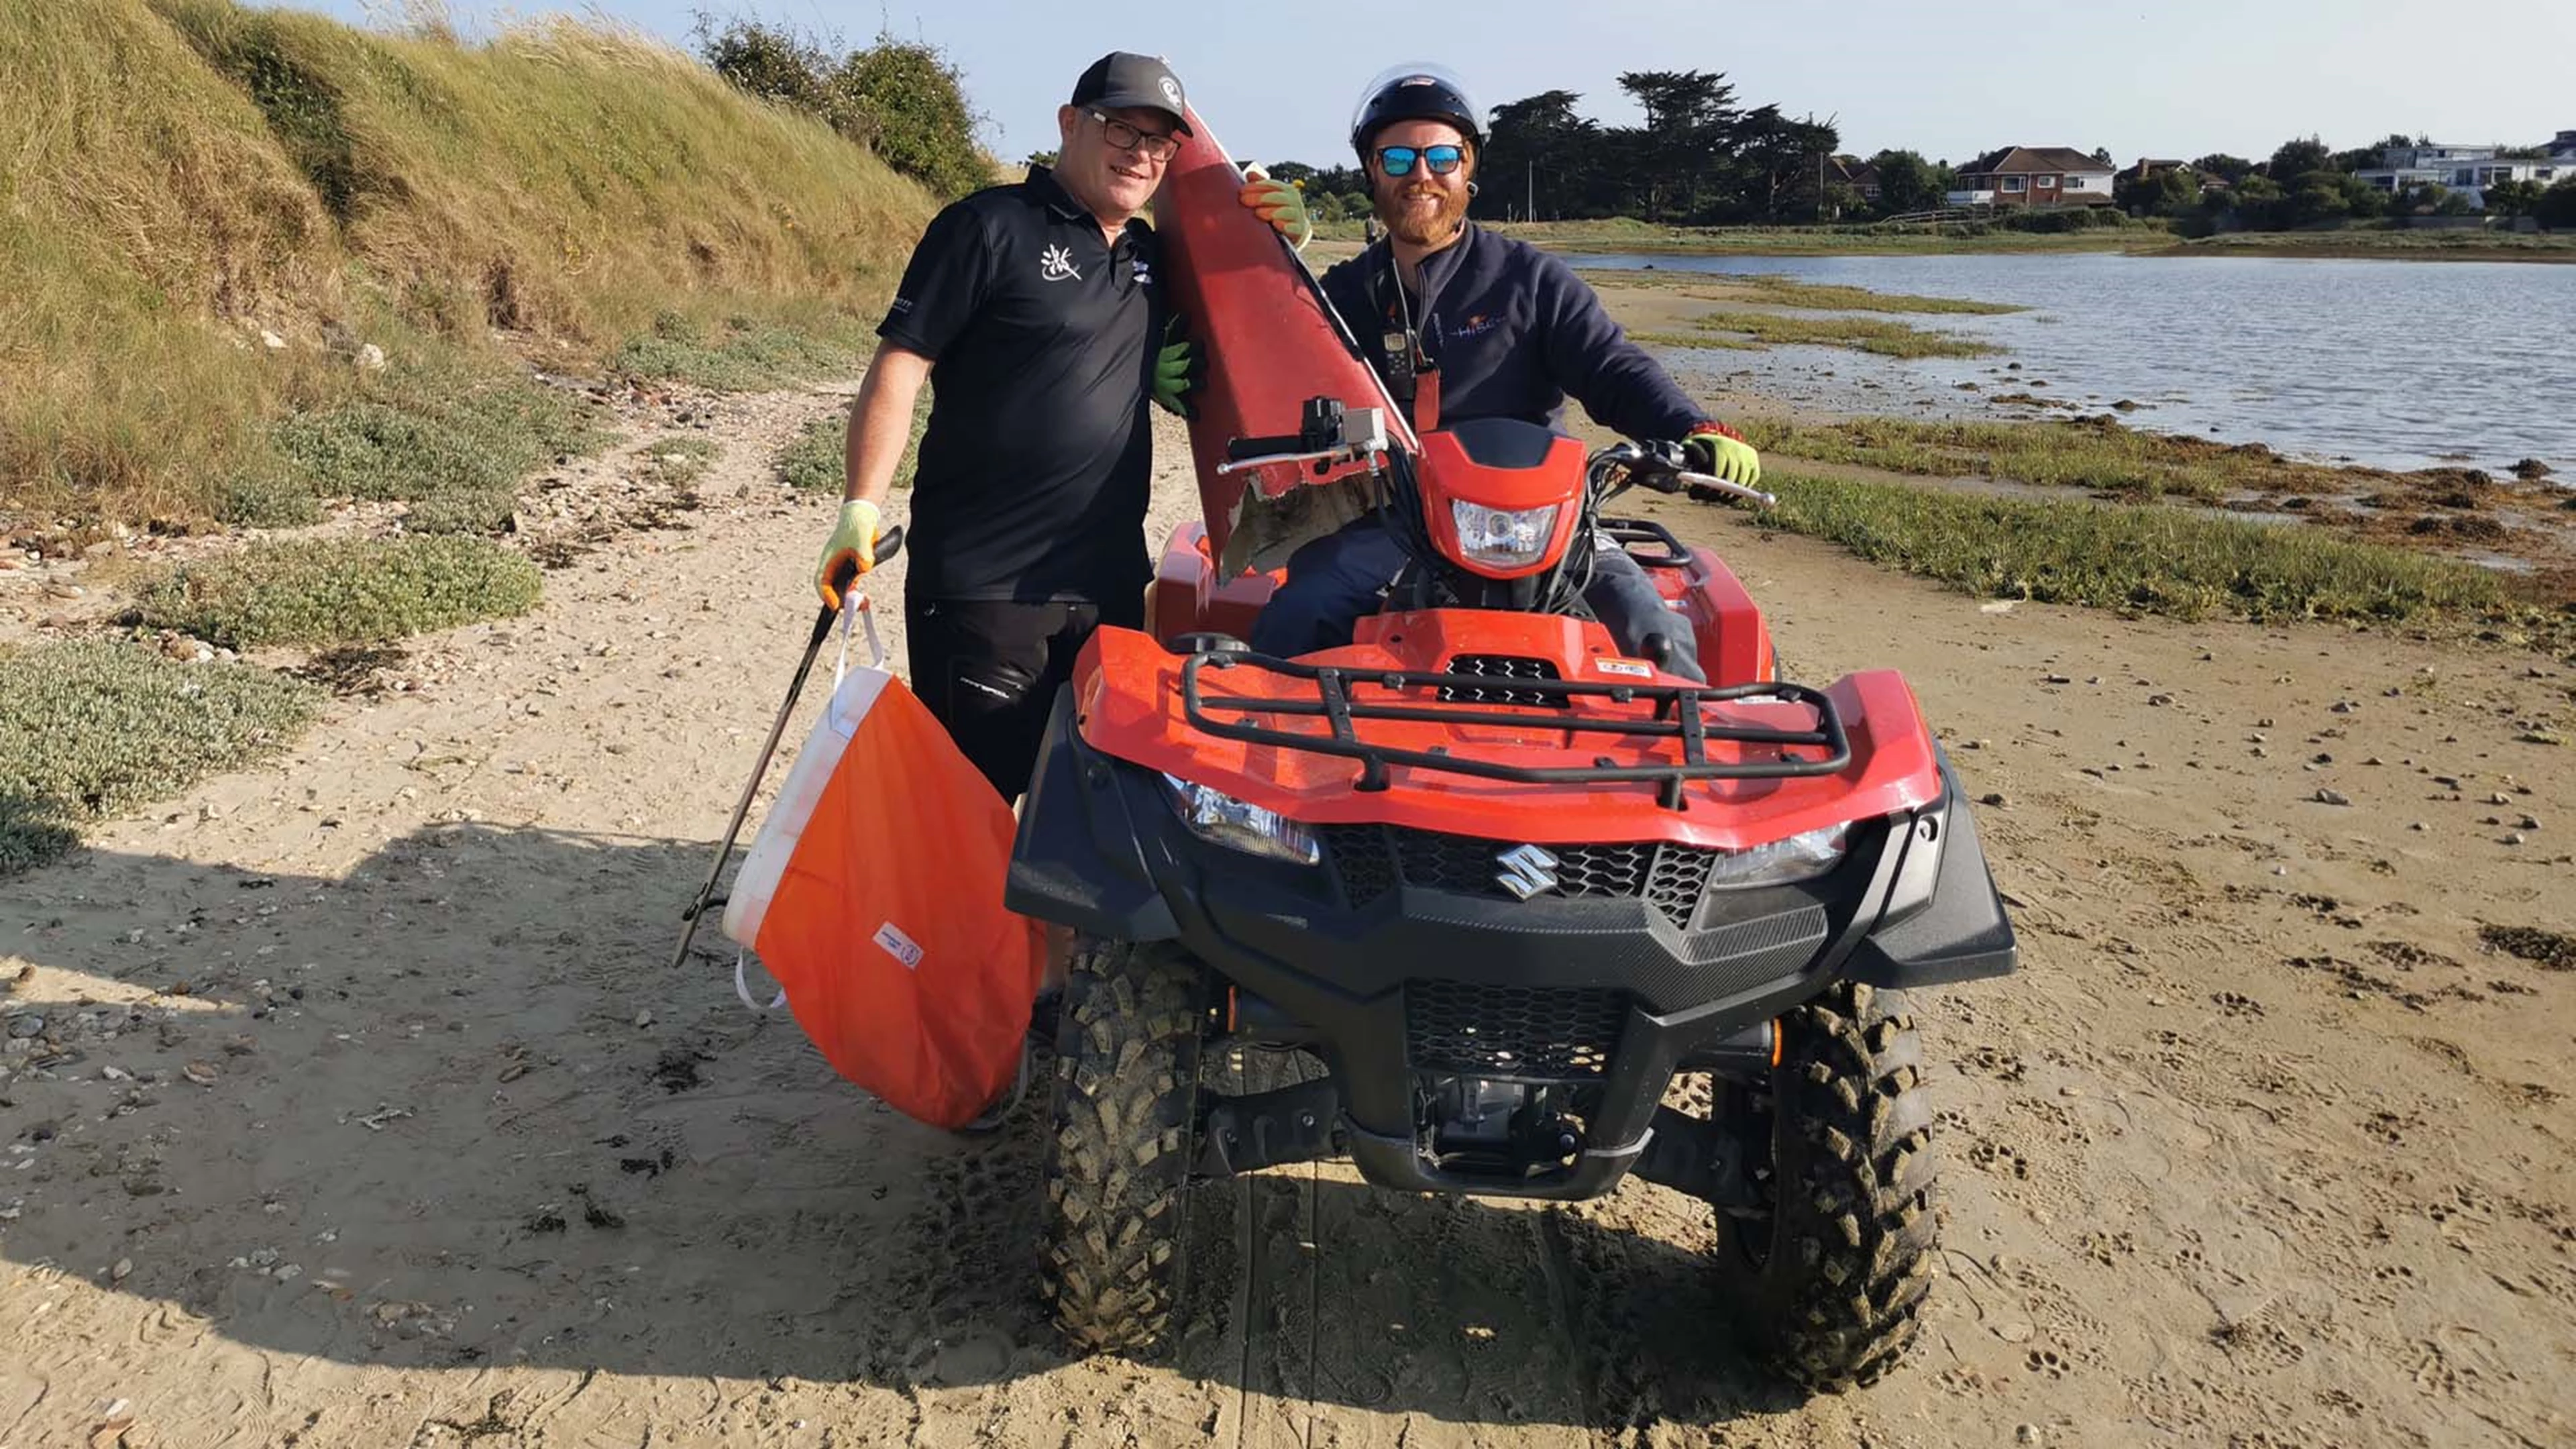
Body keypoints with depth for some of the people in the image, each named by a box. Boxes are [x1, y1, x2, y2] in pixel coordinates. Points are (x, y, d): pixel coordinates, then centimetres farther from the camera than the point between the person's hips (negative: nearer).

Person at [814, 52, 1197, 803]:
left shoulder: (1150, 256, 15)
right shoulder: (990, 226, -5)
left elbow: (1179, 380, 25)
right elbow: (898, 367, -9)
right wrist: (862, 508, -18)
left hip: (1113, 584, 7)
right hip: (984, 589, -6)